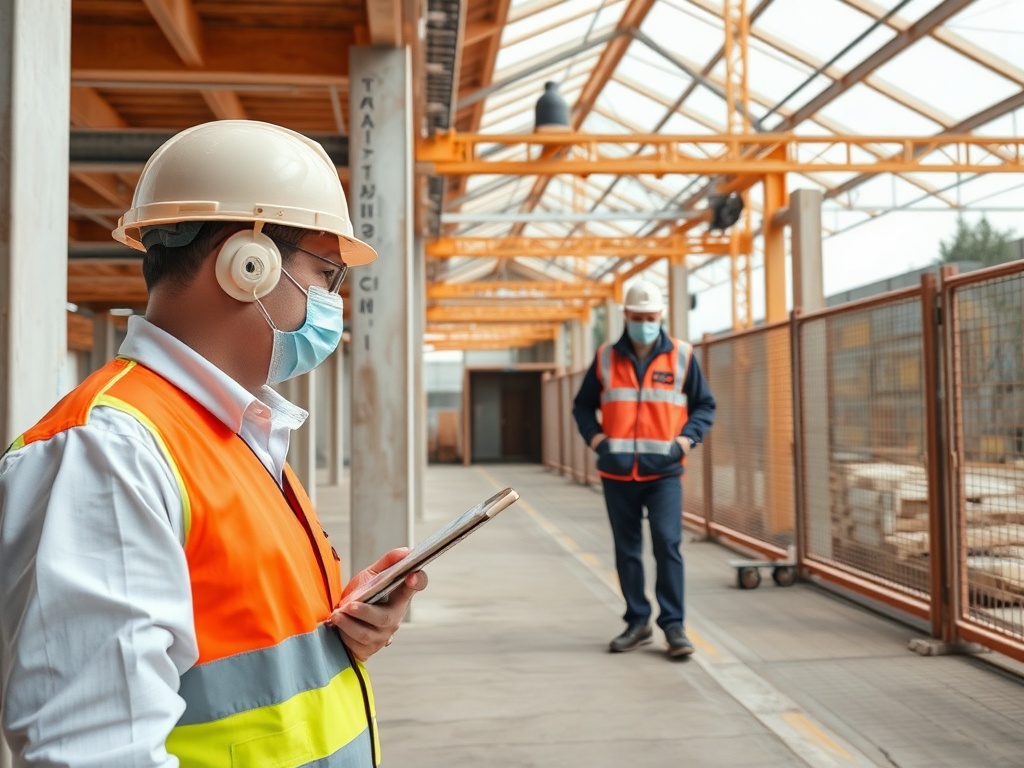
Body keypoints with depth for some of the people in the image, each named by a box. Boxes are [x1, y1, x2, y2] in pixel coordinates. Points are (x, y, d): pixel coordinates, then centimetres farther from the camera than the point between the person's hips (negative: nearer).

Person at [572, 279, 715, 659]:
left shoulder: (682, 356, 4)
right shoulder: (605, 358, 7)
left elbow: (705, 405, 9)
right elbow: (582, 405, 15)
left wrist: (687, 439, -7)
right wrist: (594, 436, -3)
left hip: (664, 471, -2)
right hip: (617, 473, 2)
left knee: (667, 544, -10)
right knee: (627, 549, 9)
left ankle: (674, 624, 1)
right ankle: (637, 621, 21)